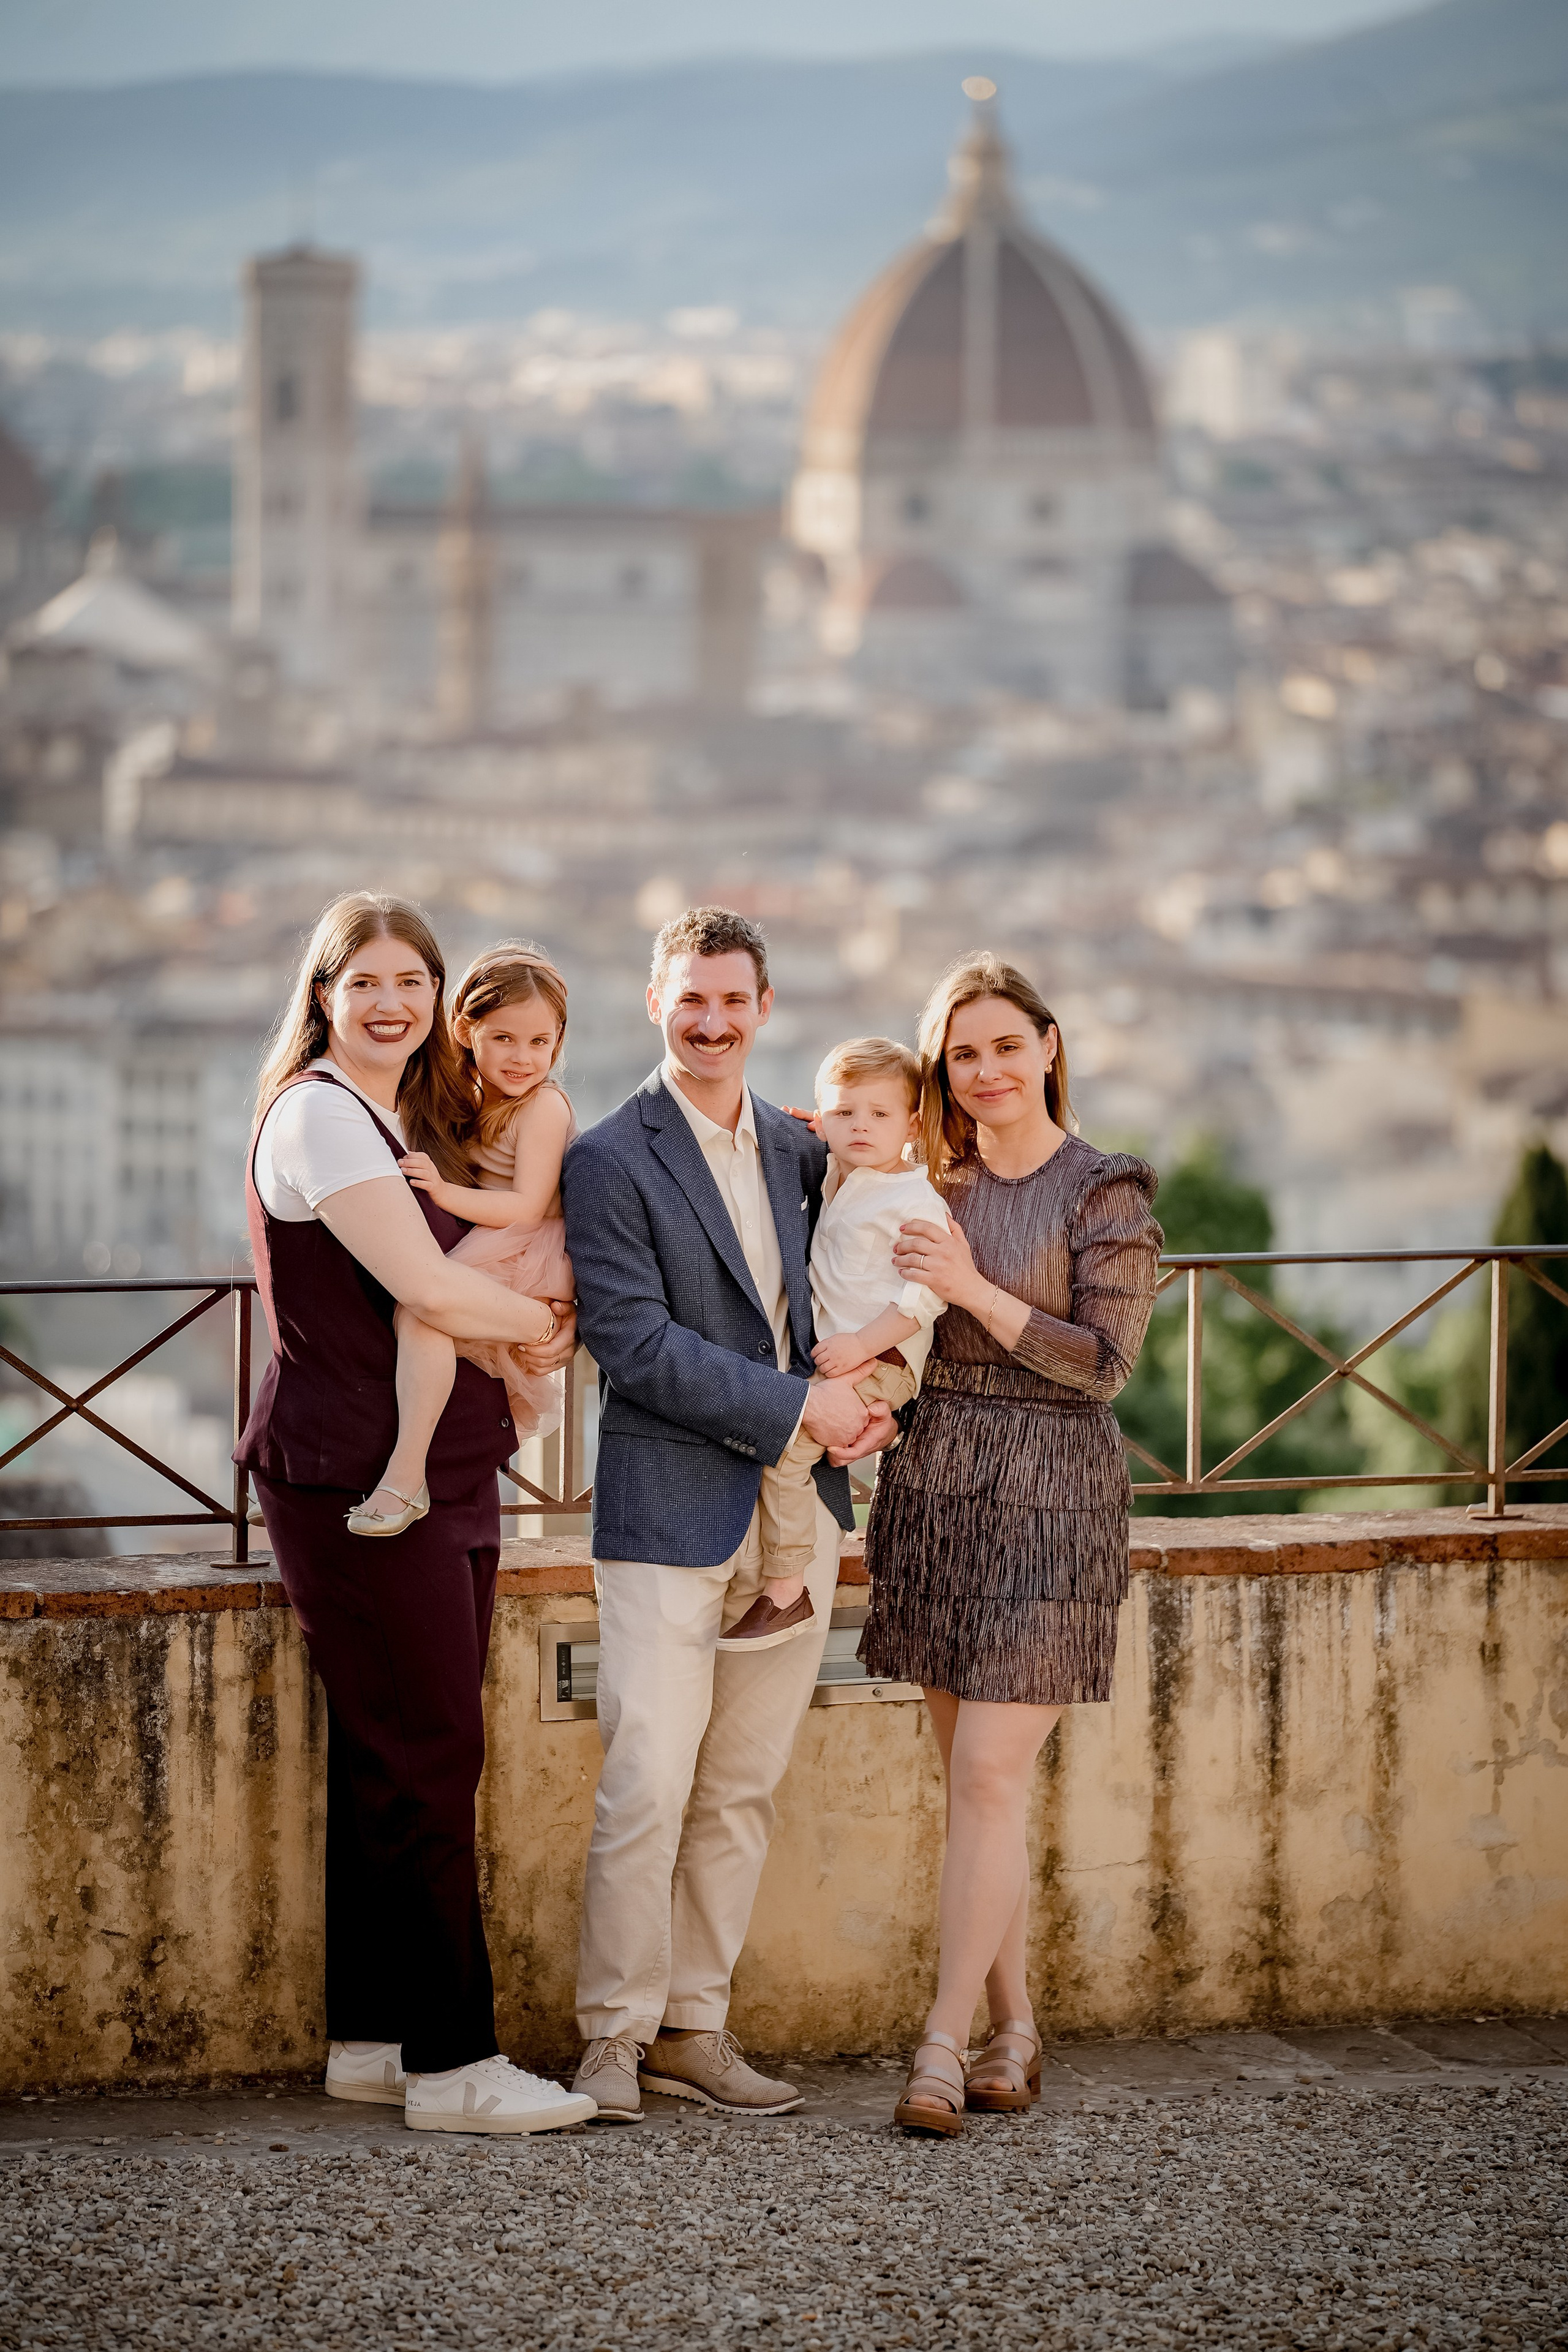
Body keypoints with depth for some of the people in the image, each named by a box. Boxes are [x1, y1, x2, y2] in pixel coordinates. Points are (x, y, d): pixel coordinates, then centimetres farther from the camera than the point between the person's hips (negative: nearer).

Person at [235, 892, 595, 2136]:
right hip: (357, 1470, -9)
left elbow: (450, 1289, 22)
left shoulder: (412, 1121, 18)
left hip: (444, 1471, 9)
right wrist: (550, 1320, -1)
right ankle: (453, 2062, -5)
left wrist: (535, 1331, 1)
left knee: (393, 1760, 10)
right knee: (427, 1758, -8)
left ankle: (372, 2037, 16)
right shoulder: (318, 1113, -11)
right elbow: (430, 1291, -17)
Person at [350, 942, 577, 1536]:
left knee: (417, 1308, -28)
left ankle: (406, 1474, -33)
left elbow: (527, 1207, -21)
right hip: (482, 1254, 10)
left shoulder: (544, 1108, -14)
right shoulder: (469, 1099, 11)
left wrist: (445, 1192, -29)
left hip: (527, 1260, -10)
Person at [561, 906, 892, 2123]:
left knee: (742, 1793, 9)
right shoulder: (610, 1161, -6)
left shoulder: (796, 1147, 13)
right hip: (670, 1514, -6)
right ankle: (615, 2038, 4)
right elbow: (638, 1344, -14)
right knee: (647, 1790, -7)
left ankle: (694, 2027, 17)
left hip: (797, 1517, 6)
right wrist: (800, 1406, -15)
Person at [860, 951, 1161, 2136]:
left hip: (1049, 1502, -5)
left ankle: (944, 2043, -8)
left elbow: (1103, 1363, -10)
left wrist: (972, 1288, -15)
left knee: (987, 1779, -10)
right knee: (975, 1782, 7)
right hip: (935, 1490, 5)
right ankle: (1014, 2030, 16)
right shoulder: (933, 1186, 11)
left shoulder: (1106, 1192, -4)